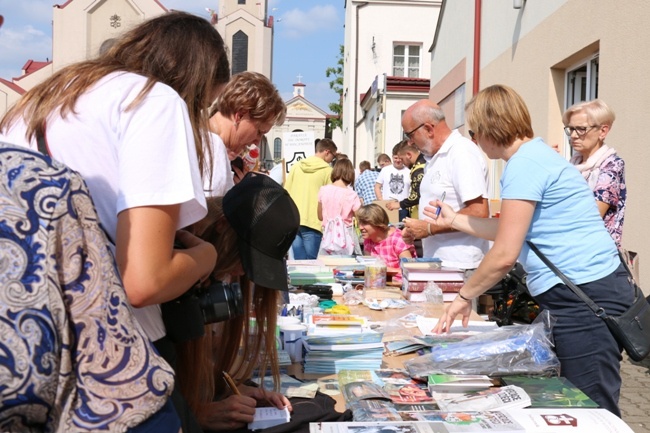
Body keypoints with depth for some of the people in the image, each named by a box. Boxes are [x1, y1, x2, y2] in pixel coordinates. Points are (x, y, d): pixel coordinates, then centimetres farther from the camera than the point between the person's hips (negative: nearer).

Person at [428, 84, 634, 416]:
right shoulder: (534, 154, 17)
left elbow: (505, 254, -19)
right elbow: (514, 232, 23)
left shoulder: (523, 164, -15)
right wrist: (455, 220, 30)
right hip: (580, 293, 10)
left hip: (584, 298, -10)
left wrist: (464, 296, -5)